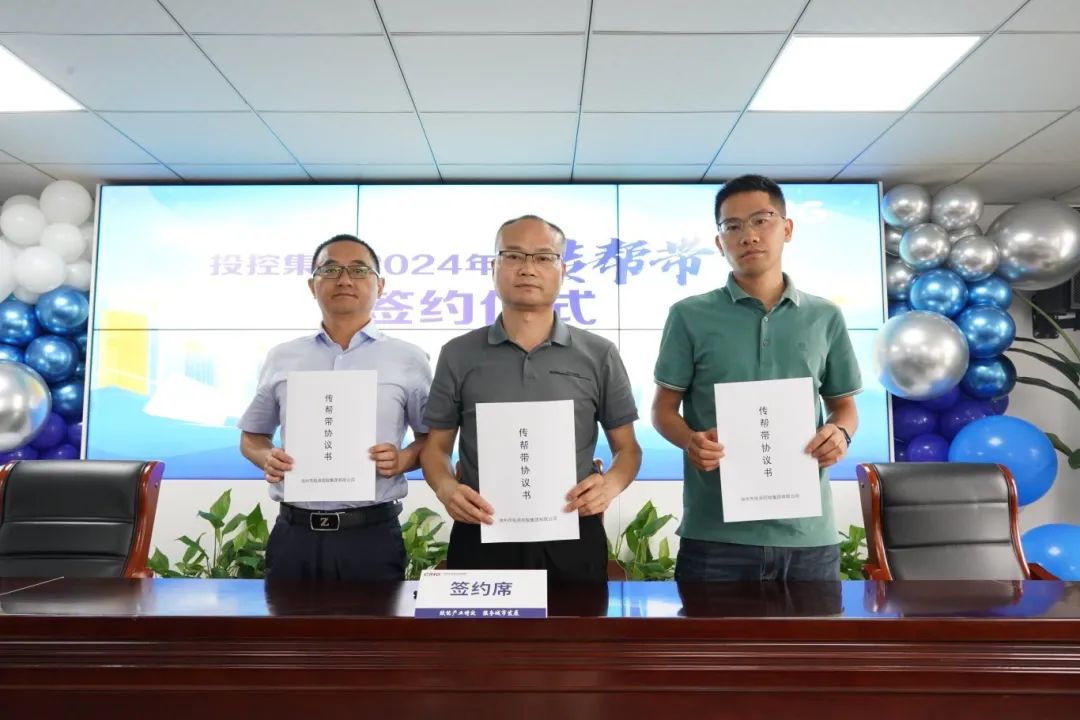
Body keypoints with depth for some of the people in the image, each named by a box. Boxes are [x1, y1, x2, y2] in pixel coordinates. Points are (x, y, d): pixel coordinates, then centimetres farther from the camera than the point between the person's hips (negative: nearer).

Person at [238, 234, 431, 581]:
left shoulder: (408, 359, 1)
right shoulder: (281, 358, 8)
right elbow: (252, 435, 18)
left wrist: (404, 459, -12)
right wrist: (267, 459, -4)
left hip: (372, 536, -2)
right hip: (294, 535, 2)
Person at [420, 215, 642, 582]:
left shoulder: (599, 355, 2)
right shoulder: (458, 355, 3)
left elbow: (627, 447, 8)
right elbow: (436, 447, 8)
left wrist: (611, 483, -13)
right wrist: (446, 488, -12)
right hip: (482, 538, 0)